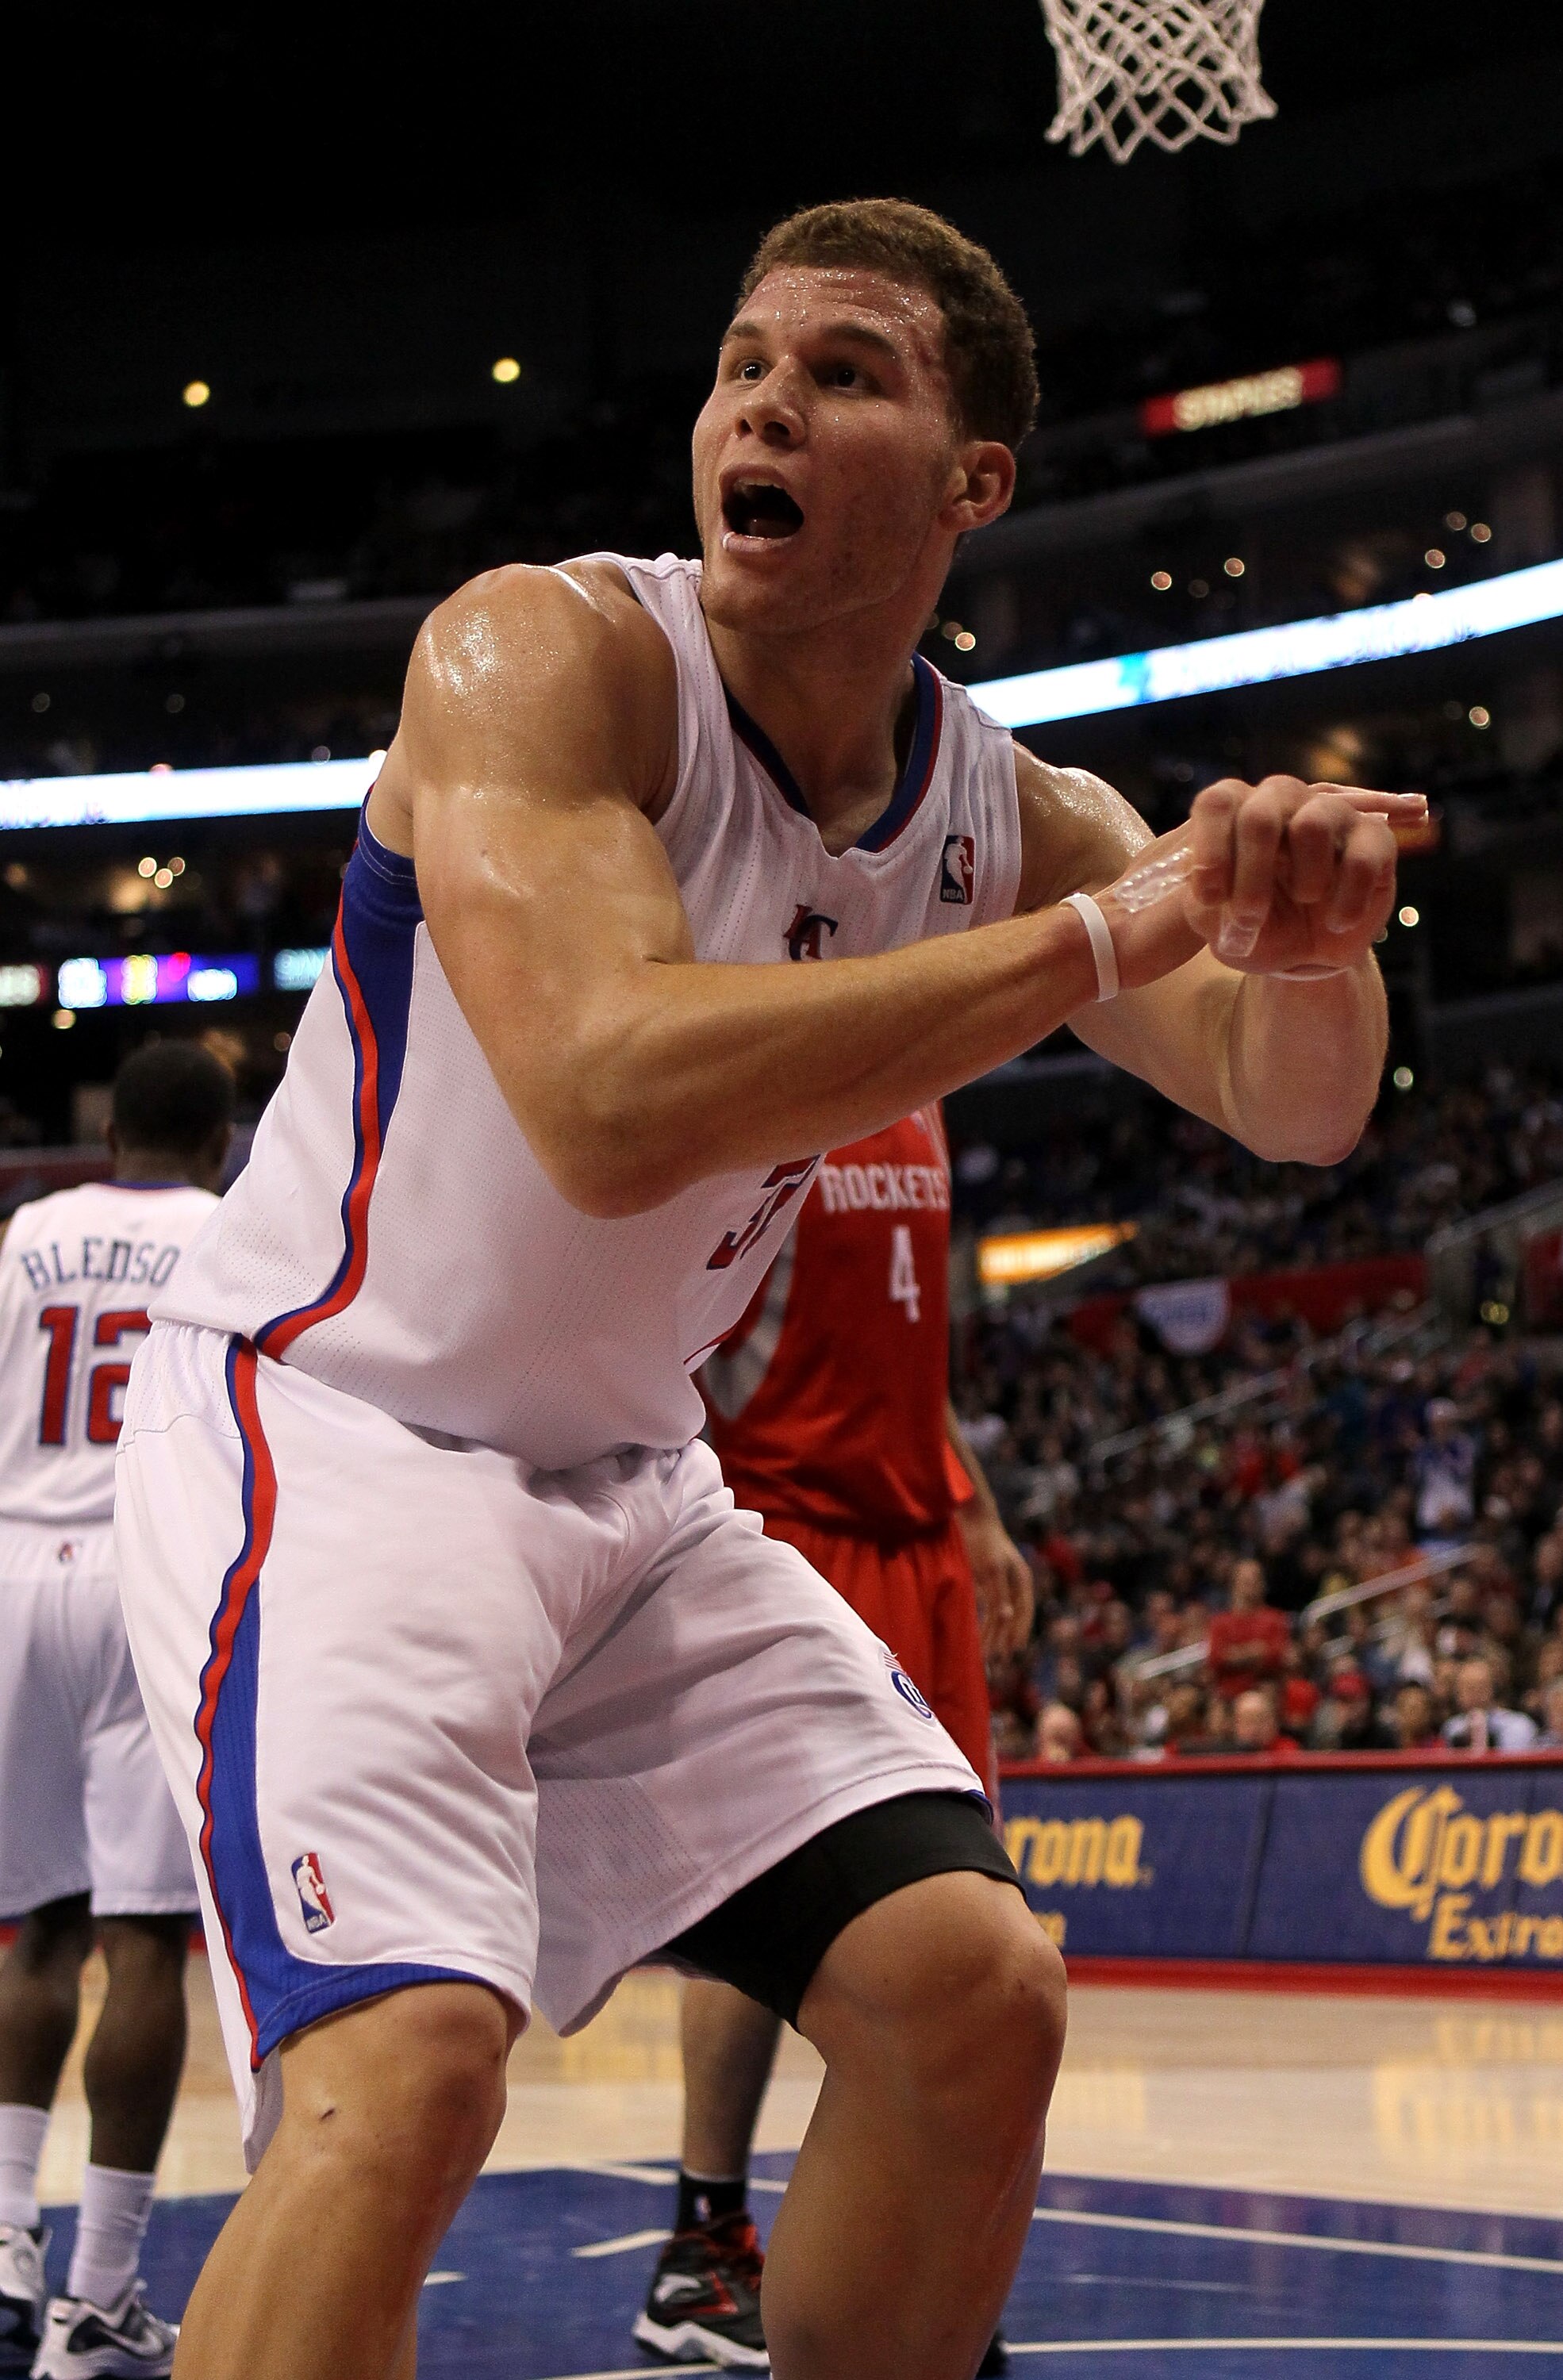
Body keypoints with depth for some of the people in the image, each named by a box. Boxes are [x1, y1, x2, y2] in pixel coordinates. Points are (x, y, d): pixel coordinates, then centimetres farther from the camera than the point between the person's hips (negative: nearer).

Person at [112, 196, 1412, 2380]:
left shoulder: (1007, 812, -1)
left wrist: (1303, 946, -28)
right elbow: (612, 1103, -37)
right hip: (327, 1423, -7)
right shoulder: (547, 652, -21)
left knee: (975, 2001, 0)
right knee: (402, 2070, -27)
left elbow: (1292, 1109, -3)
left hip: (626, 1484, 7)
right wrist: (1109, 932, -35)